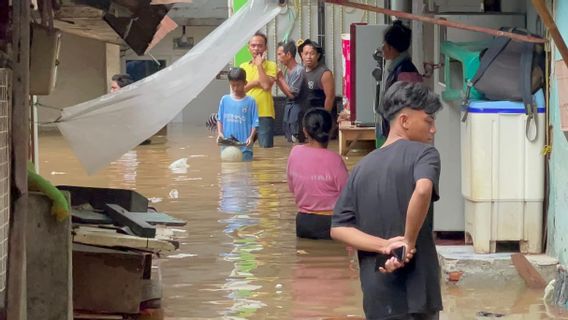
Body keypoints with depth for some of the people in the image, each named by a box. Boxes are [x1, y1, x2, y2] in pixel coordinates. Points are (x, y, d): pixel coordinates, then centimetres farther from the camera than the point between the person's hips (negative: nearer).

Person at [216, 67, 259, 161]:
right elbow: (220, 119, 10)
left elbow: (255, 123, -3)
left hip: (244, 146, -2)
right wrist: (219, 133, -6)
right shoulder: (225, 100, 5)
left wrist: (251, 137, -17)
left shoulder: (250, 101, -2)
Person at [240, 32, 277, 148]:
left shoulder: (271, 65, 1)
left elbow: (266, 85, -14)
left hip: (264, 114, -4)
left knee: (266, 148, -4)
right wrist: (256, 82, -8)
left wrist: (259, 64, -8)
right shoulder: (243, 66, 14)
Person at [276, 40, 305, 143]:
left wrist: (281, 78, -10)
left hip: (296, 108, -9)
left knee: (296, 141, -8)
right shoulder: (288, 71, 10)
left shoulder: (299, 70, -16)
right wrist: (277, 80, 4)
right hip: (288, 107, 9)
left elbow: (292, 94, -17)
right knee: (290, 141, 13)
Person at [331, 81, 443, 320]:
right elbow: (422, 190, -29)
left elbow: (339, 228, 3)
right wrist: (409, 242, -18)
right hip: (413, 290, -6)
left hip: (376, 296, 6)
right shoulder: (423, 153, -5)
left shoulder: (363, 167, 14)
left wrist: (384, 246, -7)